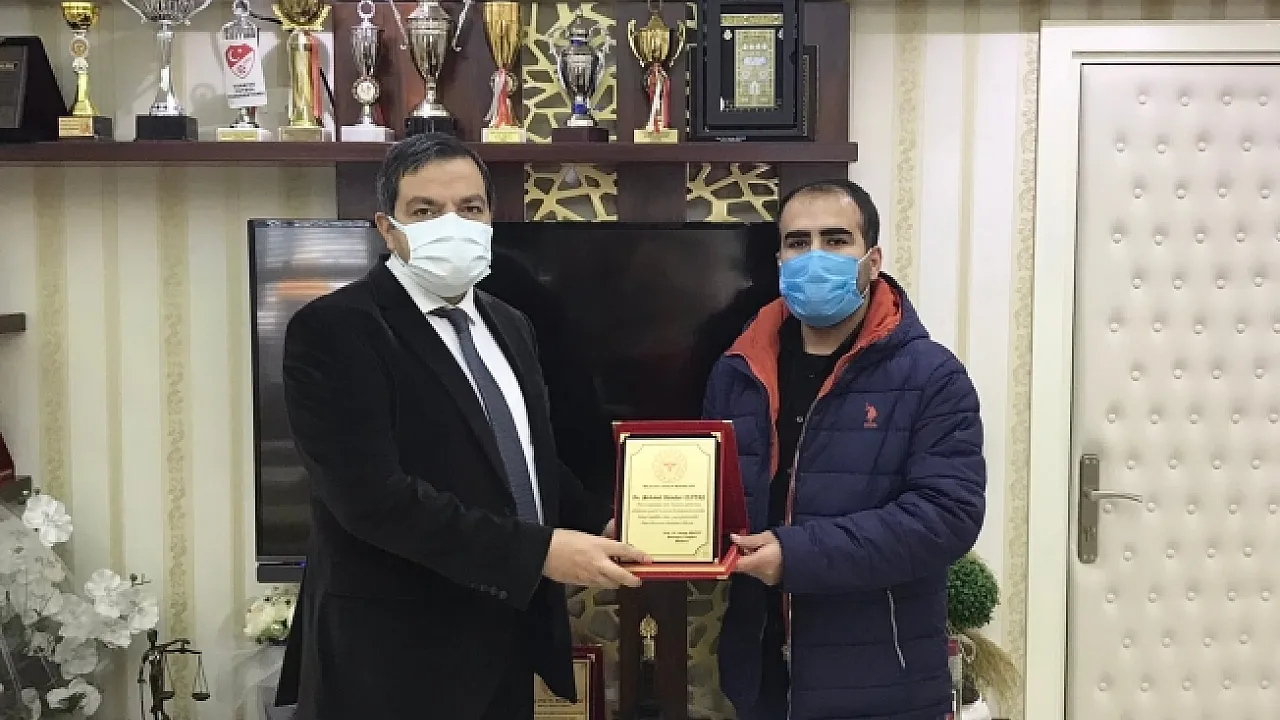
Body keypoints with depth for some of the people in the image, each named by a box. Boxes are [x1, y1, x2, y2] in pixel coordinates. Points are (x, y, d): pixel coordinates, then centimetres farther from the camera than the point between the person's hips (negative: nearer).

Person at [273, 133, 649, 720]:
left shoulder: (509, 327, 11)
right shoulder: (334, 329, -14)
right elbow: (373, 495, -24)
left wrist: (601, 525, -1)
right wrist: (539, 550, -24)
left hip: (507, 644, 7)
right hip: (396, 658, -7)